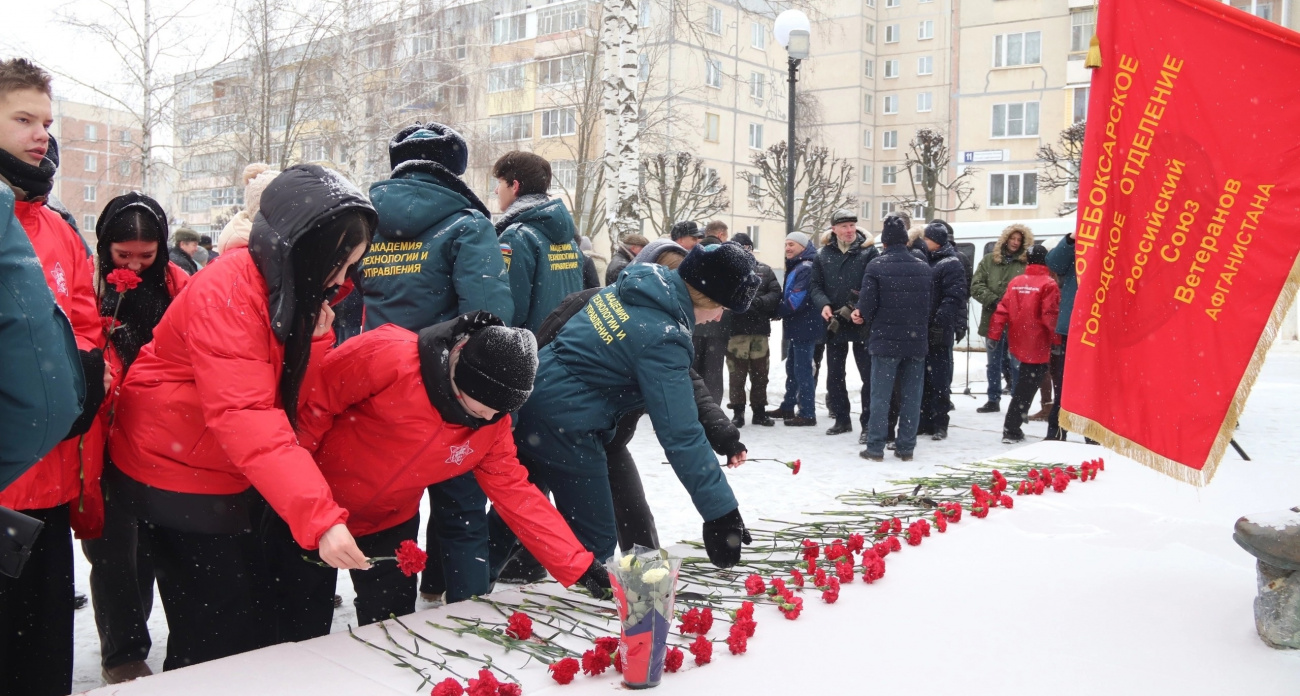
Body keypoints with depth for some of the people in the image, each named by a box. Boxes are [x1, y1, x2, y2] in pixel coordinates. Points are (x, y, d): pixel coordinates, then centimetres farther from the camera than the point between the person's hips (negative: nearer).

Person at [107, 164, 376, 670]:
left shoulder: (293, 291, 0)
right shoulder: (226, 294, -26)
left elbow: (290, 401, -1)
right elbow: (243, 415, -38)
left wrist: (315, 337, -19)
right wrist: (319, 515, -46)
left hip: (231, 480, 8)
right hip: (178, 479, -8)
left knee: (263, 618, 13)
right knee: (218, 634, -1)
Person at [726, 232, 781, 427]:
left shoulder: (765, 270, 11)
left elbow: (776, 293, 1)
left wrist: (757, 301, -14)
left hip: (760, 328, 3)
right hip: (736, 329, -3)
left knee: (760, 373, 10)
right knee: (737, 372, 2)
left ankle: (760, 411, 21)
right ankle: (738, 412, 11)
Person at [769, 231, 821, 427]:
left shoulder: (806, 268, -16)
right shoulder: (796, 267, 17)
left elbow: (797, 300, -23)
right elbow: (788, 295, 20)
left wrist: (778, 311, -12)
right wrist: (780, 310, 4)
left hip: (804, 327, -10)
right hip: (796, 327, 10)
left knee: (803, 370, -6)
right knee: (792, 368, 17)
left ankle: (807, 414, -1)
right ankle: (788, 407, 28)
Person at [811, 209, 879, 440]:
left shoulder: (869, 252, -3)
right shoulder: (823, 255, 8)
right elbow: (816, 285, 7)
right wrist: (823, 304, -12)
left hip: (862, 324, -4)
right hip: (834, 323, 4)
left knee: (869, 375, -1)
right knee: (834, 375, 12)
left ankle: (868, 423, 5)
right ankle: (841, 418, 25)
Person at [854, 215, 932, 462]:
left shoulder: (875, 267, -10)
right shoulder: (924, 268, 4)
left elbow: (867, 307, -11)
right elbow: (931, 305, 8)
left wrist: (863, 318, 10)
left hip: (886, 340, -4)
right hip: (917, 341, 4)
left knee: (880, 395, 2)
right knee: (911, 396, 9)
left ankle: (875, 447, 3)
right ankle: (906, 447, 14)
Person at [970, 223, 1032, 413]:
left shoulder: (1027, 263, 0)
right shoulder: (988, 260, 8)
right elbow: (976, 286, 1)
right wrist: (993, 301, -11)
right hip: (993, 320, 3)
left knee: (1017, 365, -1)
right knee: (994, 364, 14)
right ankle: (993, 400, 25)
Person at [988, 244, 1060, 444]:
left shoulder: (1015, 282, 6)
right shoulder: (1048, 284, -10)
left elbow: (1002, 310, 5)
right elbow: (1050, 315, -15)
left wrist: (994, 334, 10)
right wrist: (1056, 340, -7)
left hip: (1018, 343, 6)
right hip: (1037, 345, -6)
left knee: (1024, 382, 19)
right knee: (1028, 386, -1)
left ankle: (1013, 426, 23)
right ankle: (1011, 429, -3)